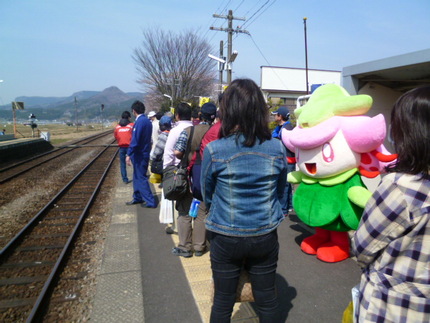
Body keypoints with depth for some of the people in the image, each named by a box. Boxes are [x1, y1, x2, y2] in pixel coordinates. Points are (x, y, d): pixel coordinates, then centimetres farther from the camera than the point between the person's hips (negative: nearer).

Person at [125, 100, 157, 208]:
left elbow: (135, 140, -24)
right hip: (144, 153, 9)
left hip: (139, 155, -9)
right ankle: (137, 198, 31)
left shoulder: (139, 122, -18)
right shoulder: (147, 121, 10)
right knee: (137, 176, 20)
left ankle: (150, 201, 2)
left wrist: (129, 154, -22)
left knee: (141, 178, -2)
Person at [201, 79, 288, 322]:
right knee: (268, 300, 21)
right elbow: (280, 193, 5)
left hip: (226, 238, -2)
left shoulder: (214, 151, -18)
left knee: (223, 302, 19)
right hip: (266, 237, 2)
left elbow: (207, 196, -2)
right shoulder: (278, 149, -10)